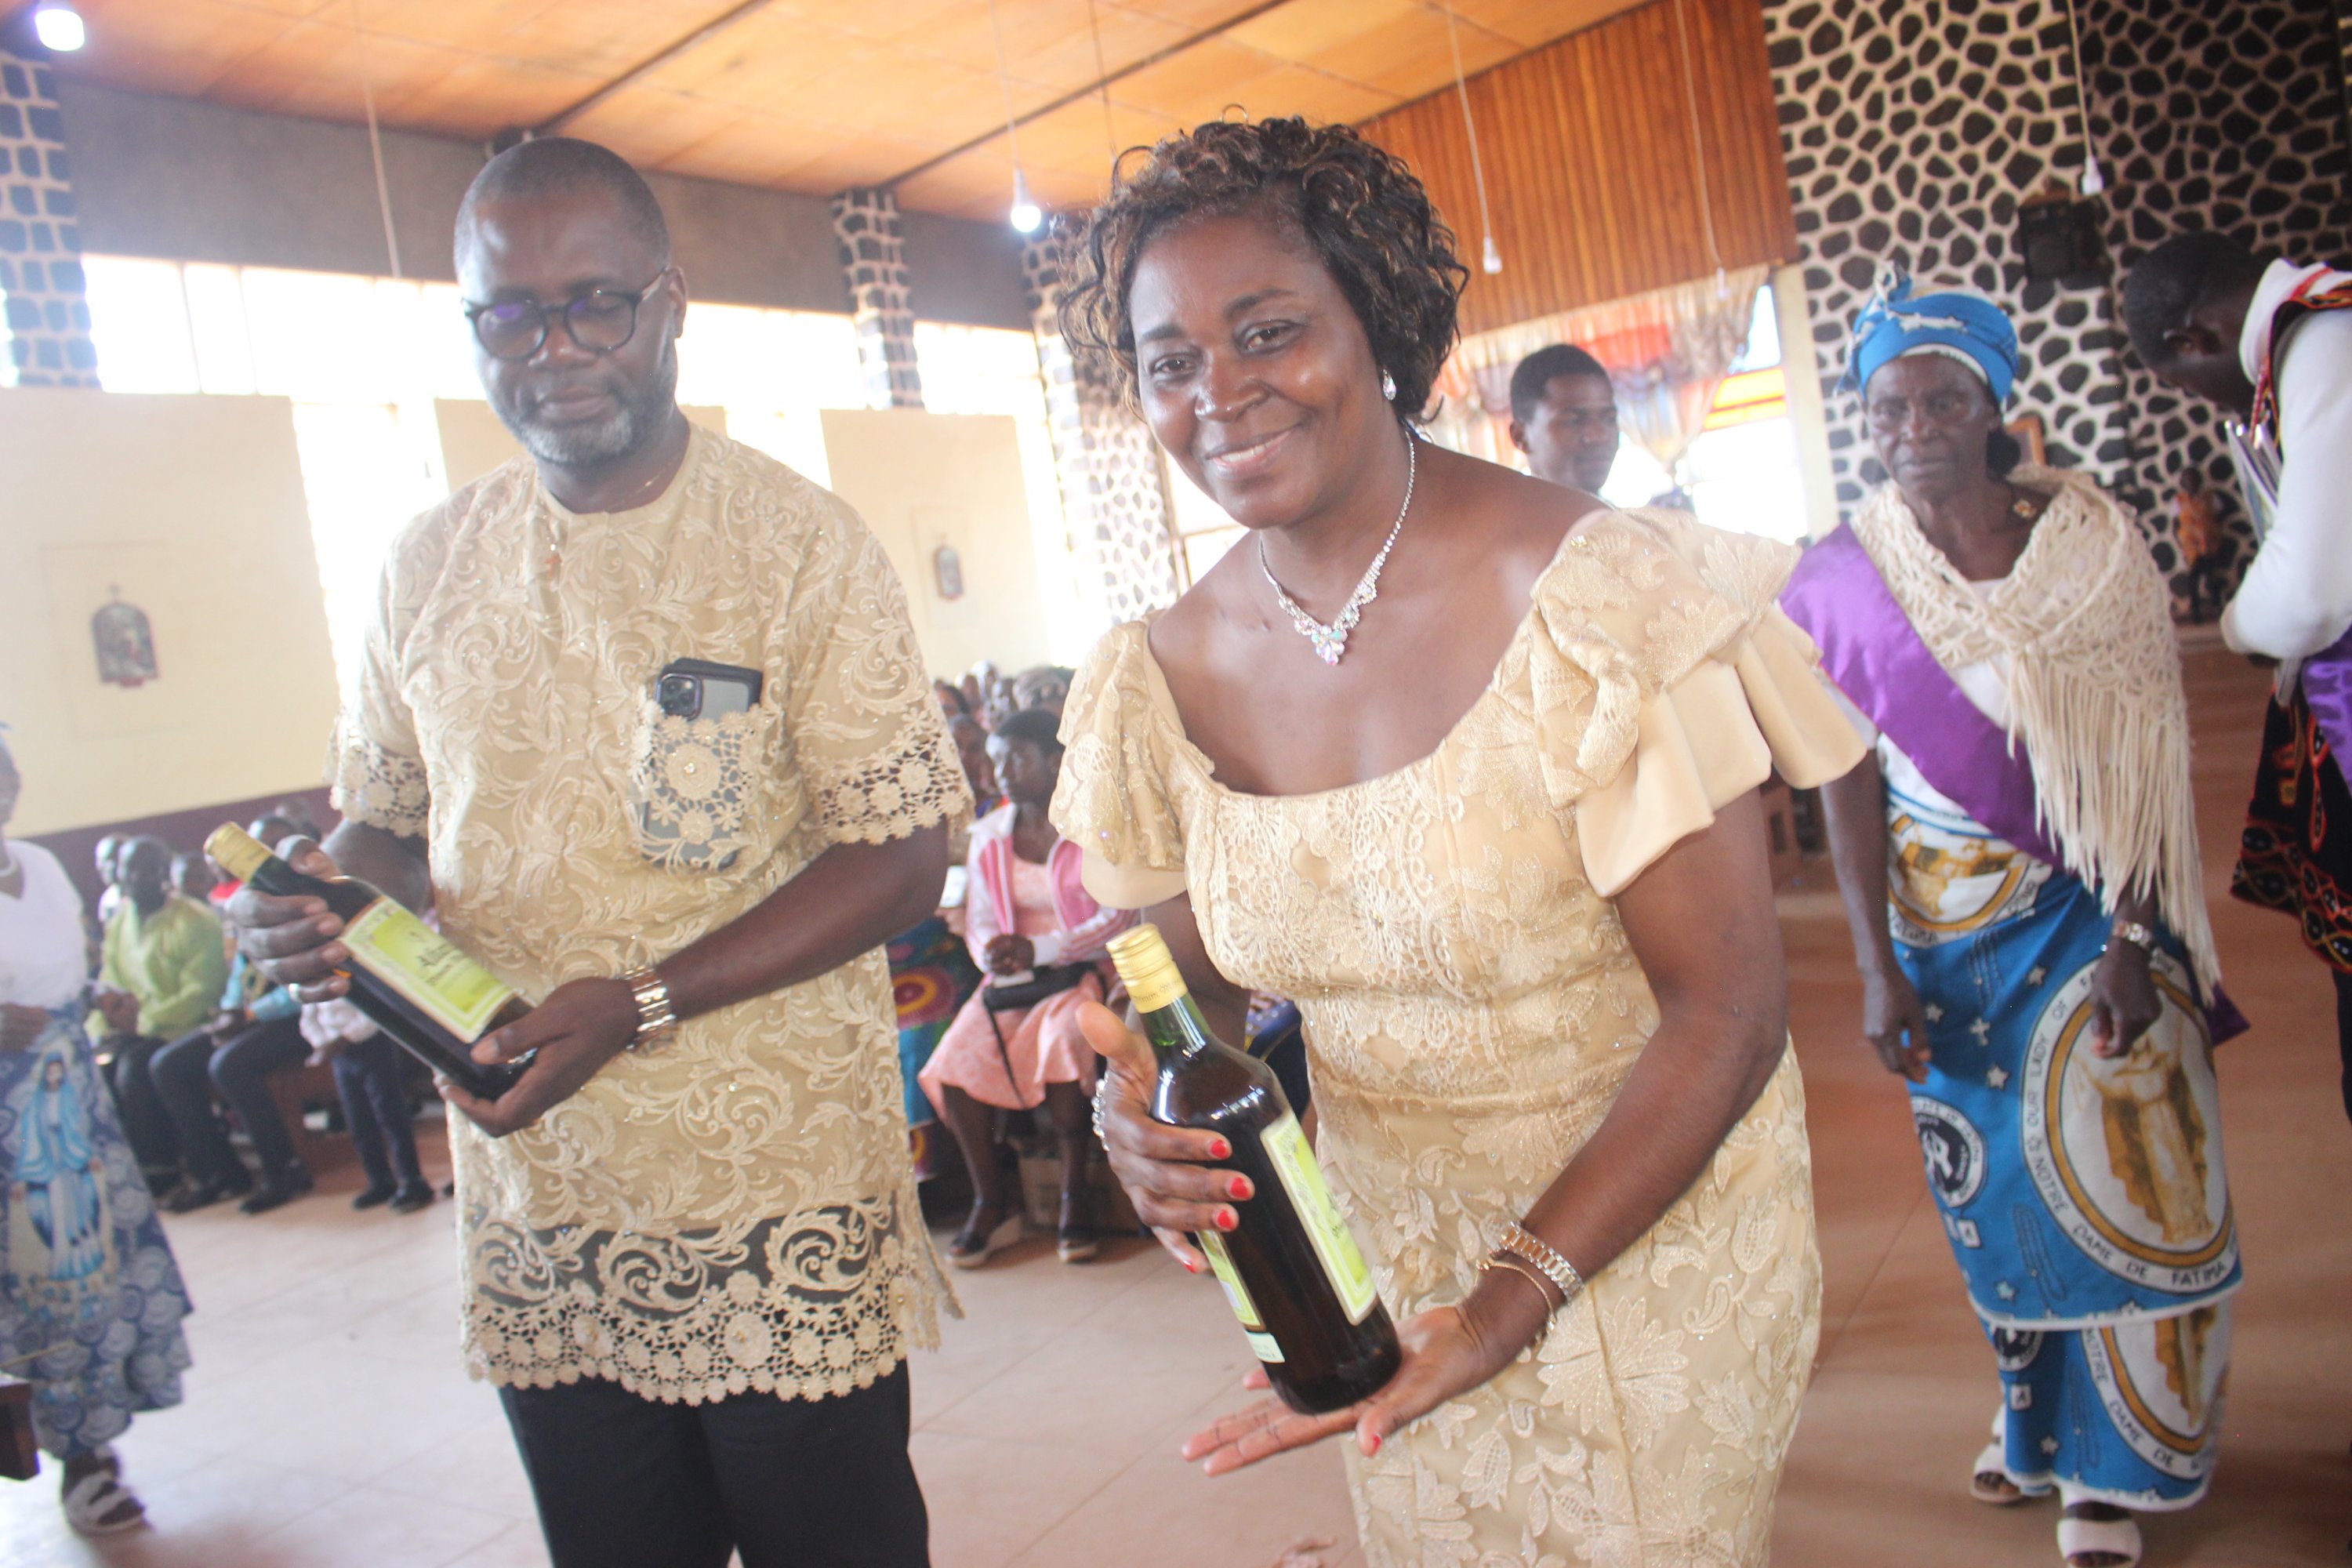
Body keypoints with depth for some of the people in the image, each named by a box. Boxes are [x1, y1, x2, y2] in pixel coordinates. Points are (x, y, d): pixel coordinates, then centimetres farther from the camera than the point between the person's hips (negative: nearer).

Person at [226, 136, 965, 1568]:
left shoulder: (801, 544, -7)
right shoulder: (427, 571, 7)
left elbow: (900, 856, -11)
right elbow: (384, 820, 17)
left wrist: (642, 1003, -19)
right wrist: (320, 904, -7)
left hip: (783, 1203, -4)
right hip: (536, 1206, 4)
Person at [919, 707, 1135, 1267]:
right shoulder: (989, 834, 12)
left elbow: (1117, 918, -10)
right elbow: (978, 920, 11)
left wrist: (1039, 949, -19)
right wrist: (995, 951, -13)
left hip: (1084, 970, -4)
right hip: (1011, 980, 5)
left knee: (1062, 1040, -34)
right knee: (955, 1060, -20)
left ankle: (1075, 1198, -16)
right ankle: (993, 1203, -5)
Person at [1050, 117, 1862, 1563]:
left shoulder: (1591, 598, -22)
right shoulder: (1170, 675, -7)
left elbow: (1728, 1003, -21)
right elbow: (1196, 974, 4)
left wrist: (1517, 1295, -28)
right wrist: (1147, 1111, -19)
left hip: (1650, 1238, -4)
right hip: (1384, 1258, 4)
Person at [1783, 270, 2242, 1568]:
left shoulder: (2088, 535, -6)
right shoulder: (1838, 579, -6)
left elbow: (2139, 755, -8)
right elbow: (1850, 783, -4)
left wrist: (2131, 937, -15)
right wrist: (1877, 968, -7)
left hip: (2097, 906, 0)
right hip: (1947, 923, 0)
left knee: (2119, 1173, 4)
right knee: (1996, 1183, 11)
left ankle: (2109, 1462, 24)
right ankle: (2034, 1412, 36)